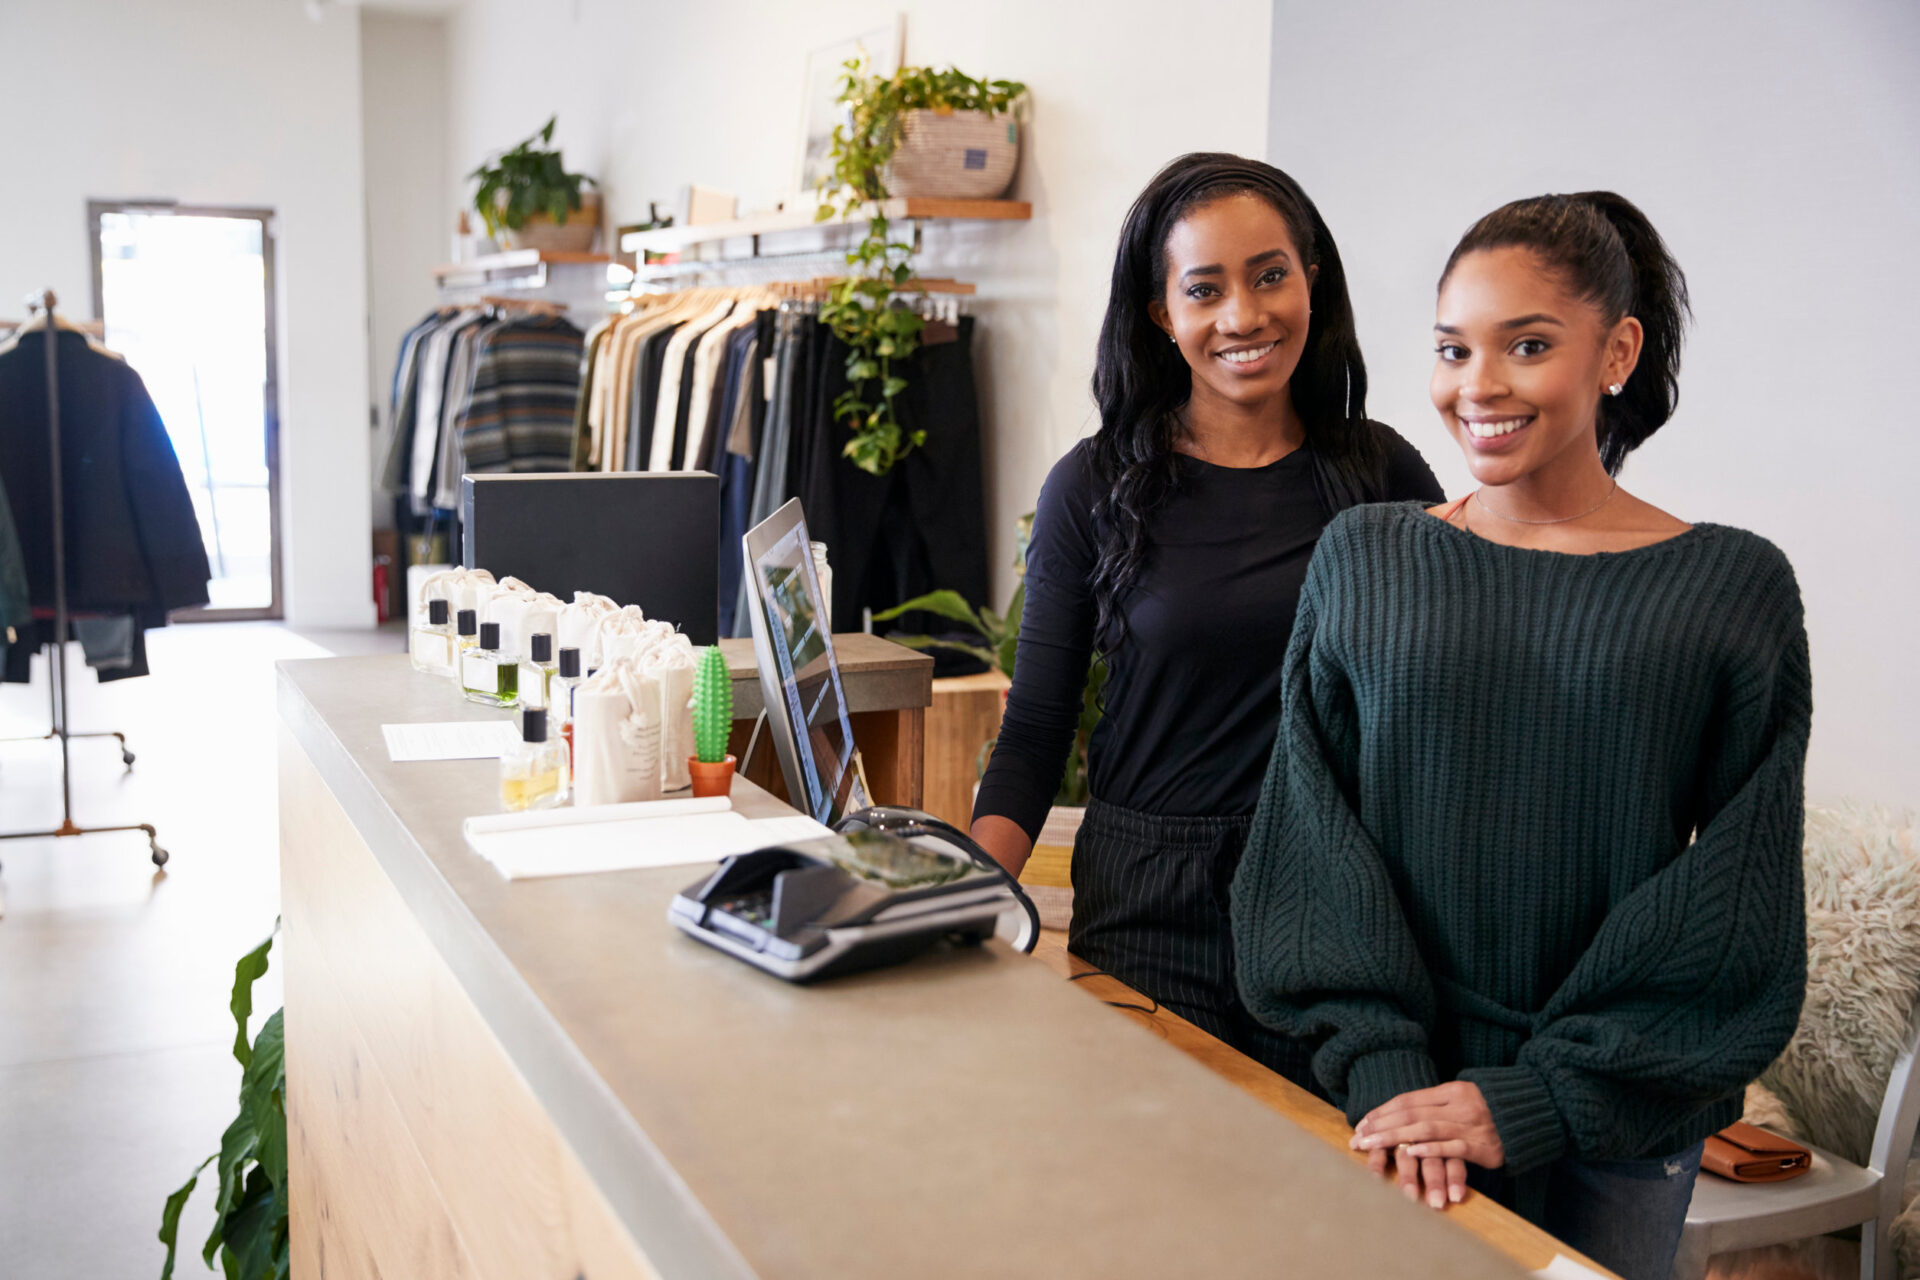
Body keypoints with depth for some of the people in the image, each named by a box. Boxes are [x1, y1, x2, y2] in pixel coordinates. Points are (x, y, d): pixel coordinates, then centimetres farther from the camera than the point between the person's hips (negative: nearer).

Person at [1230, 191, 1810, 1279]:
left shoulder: (1734, 586, -4)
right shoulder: (1362, 559, 0)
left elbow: (1737, 904, -6)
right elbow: (1311, 834, -2)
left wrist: (1540, 1096, -14)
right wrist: (1381, 1061, -13)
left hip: (1616, 1130, 0)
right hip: (1386, 1105, 1)